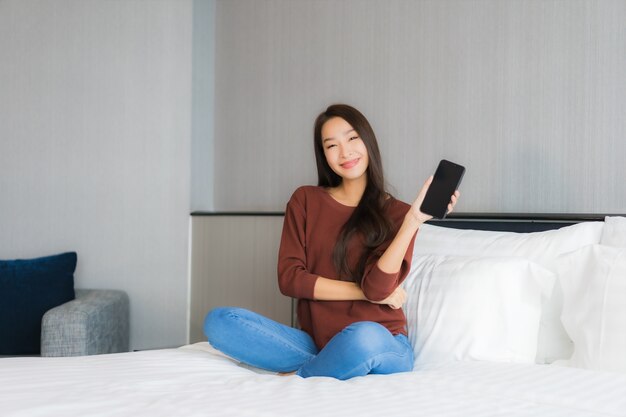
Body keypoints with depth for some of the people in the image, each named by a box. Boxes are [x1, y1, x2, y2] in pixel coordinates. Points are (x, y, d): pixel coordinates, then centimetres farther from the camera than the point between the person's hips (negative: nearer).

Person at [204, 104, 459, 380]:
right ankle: (329, 368, -18)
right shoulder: (305, 200, 10)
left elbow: (378, 285, -12)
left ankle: (296, 377, -11)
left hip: (383, 346, -2)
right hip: (315, 342, 3)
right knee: (218, 321, -17)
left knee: (365, 337, -40)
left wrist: (414, 219, -21)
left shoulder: (397, 213, 4)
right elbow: (289, 279, -2)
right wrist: (365, 291, -7)